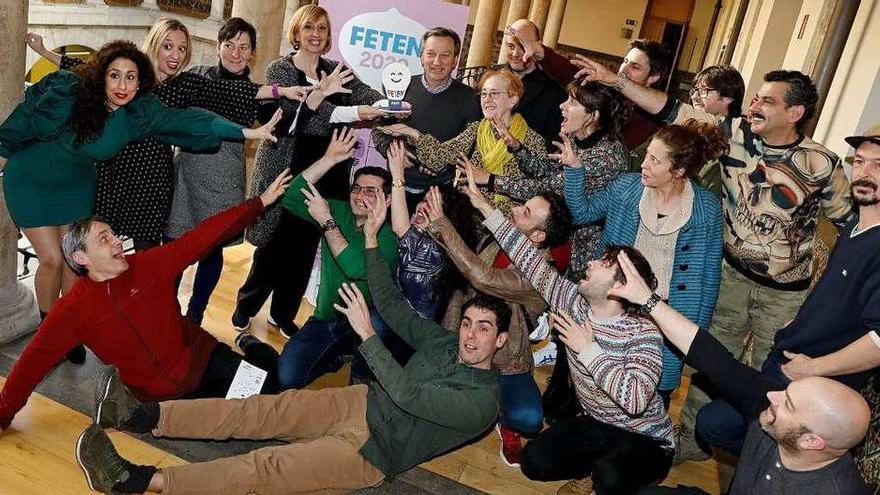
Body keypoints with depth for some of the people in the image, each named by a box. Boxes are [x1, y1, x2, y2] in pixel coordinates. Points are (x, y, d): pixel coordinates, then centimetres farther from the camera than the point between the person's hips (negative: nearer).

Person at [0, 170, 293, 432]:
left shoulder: (150, 264, -6)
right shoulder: (72, 311, -8)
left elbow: (204, 236, -10)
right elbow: (32, 363, 1)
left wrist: (262, 201, -14)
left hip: (204, 358, 1)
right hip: (161, 396, -1)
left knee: (275, 388, -7)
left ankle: (250, 347, 23)